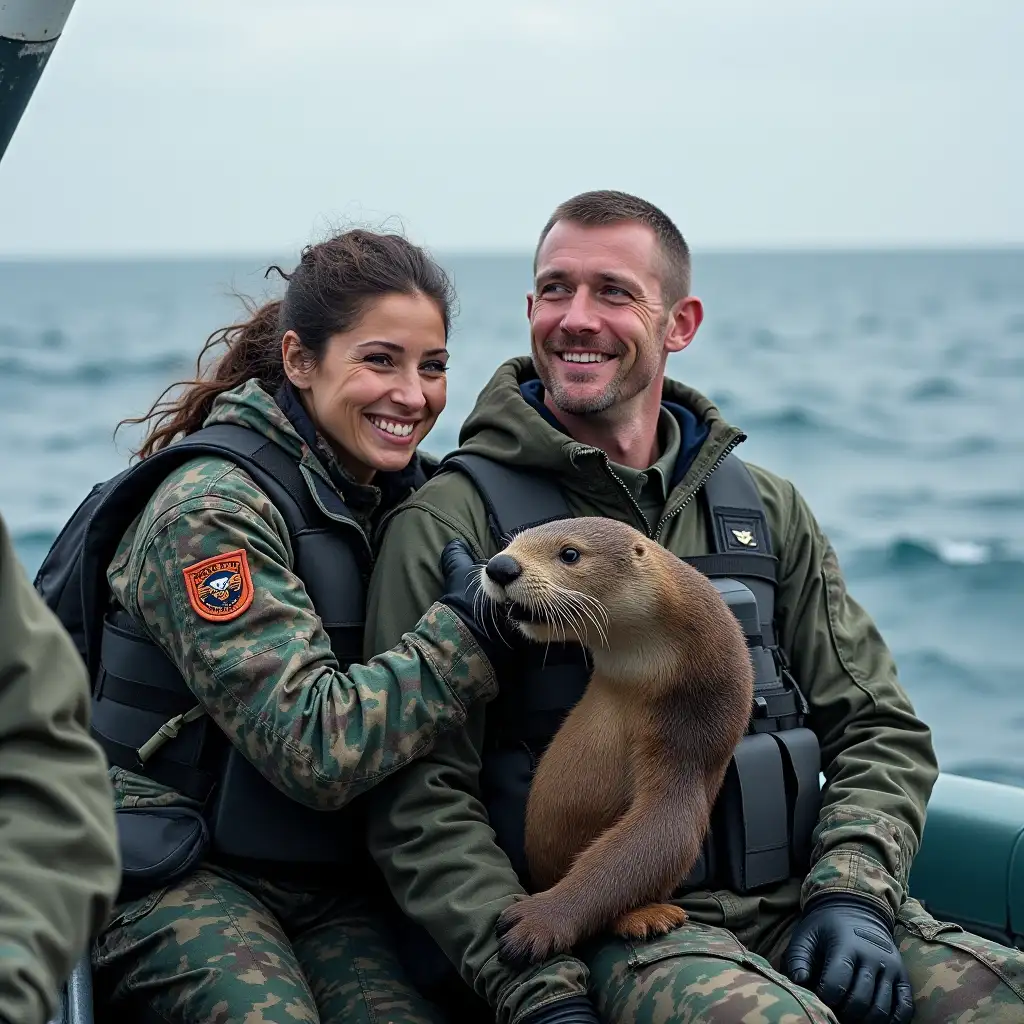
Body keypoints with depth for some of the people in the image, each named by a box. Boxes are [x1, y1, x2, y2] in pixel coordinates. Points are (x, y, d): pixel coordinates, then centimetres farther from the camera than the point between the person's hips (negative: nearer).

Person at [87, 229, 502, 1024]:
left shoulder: (402, 491, 8)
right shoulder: (210, 507, -14)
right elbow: (316, 749, -22)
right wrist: (478, 621, -23)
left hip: (329, 879, 5)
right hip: (178, 872, -5)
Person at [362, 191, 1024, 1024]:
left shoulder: (767, 510, 14)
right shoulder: (452, 523, 0)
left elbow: (877, 728, 14)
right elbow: (422, 800, -5)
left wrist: (854, 894, -4)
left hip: (797, 898, 4)